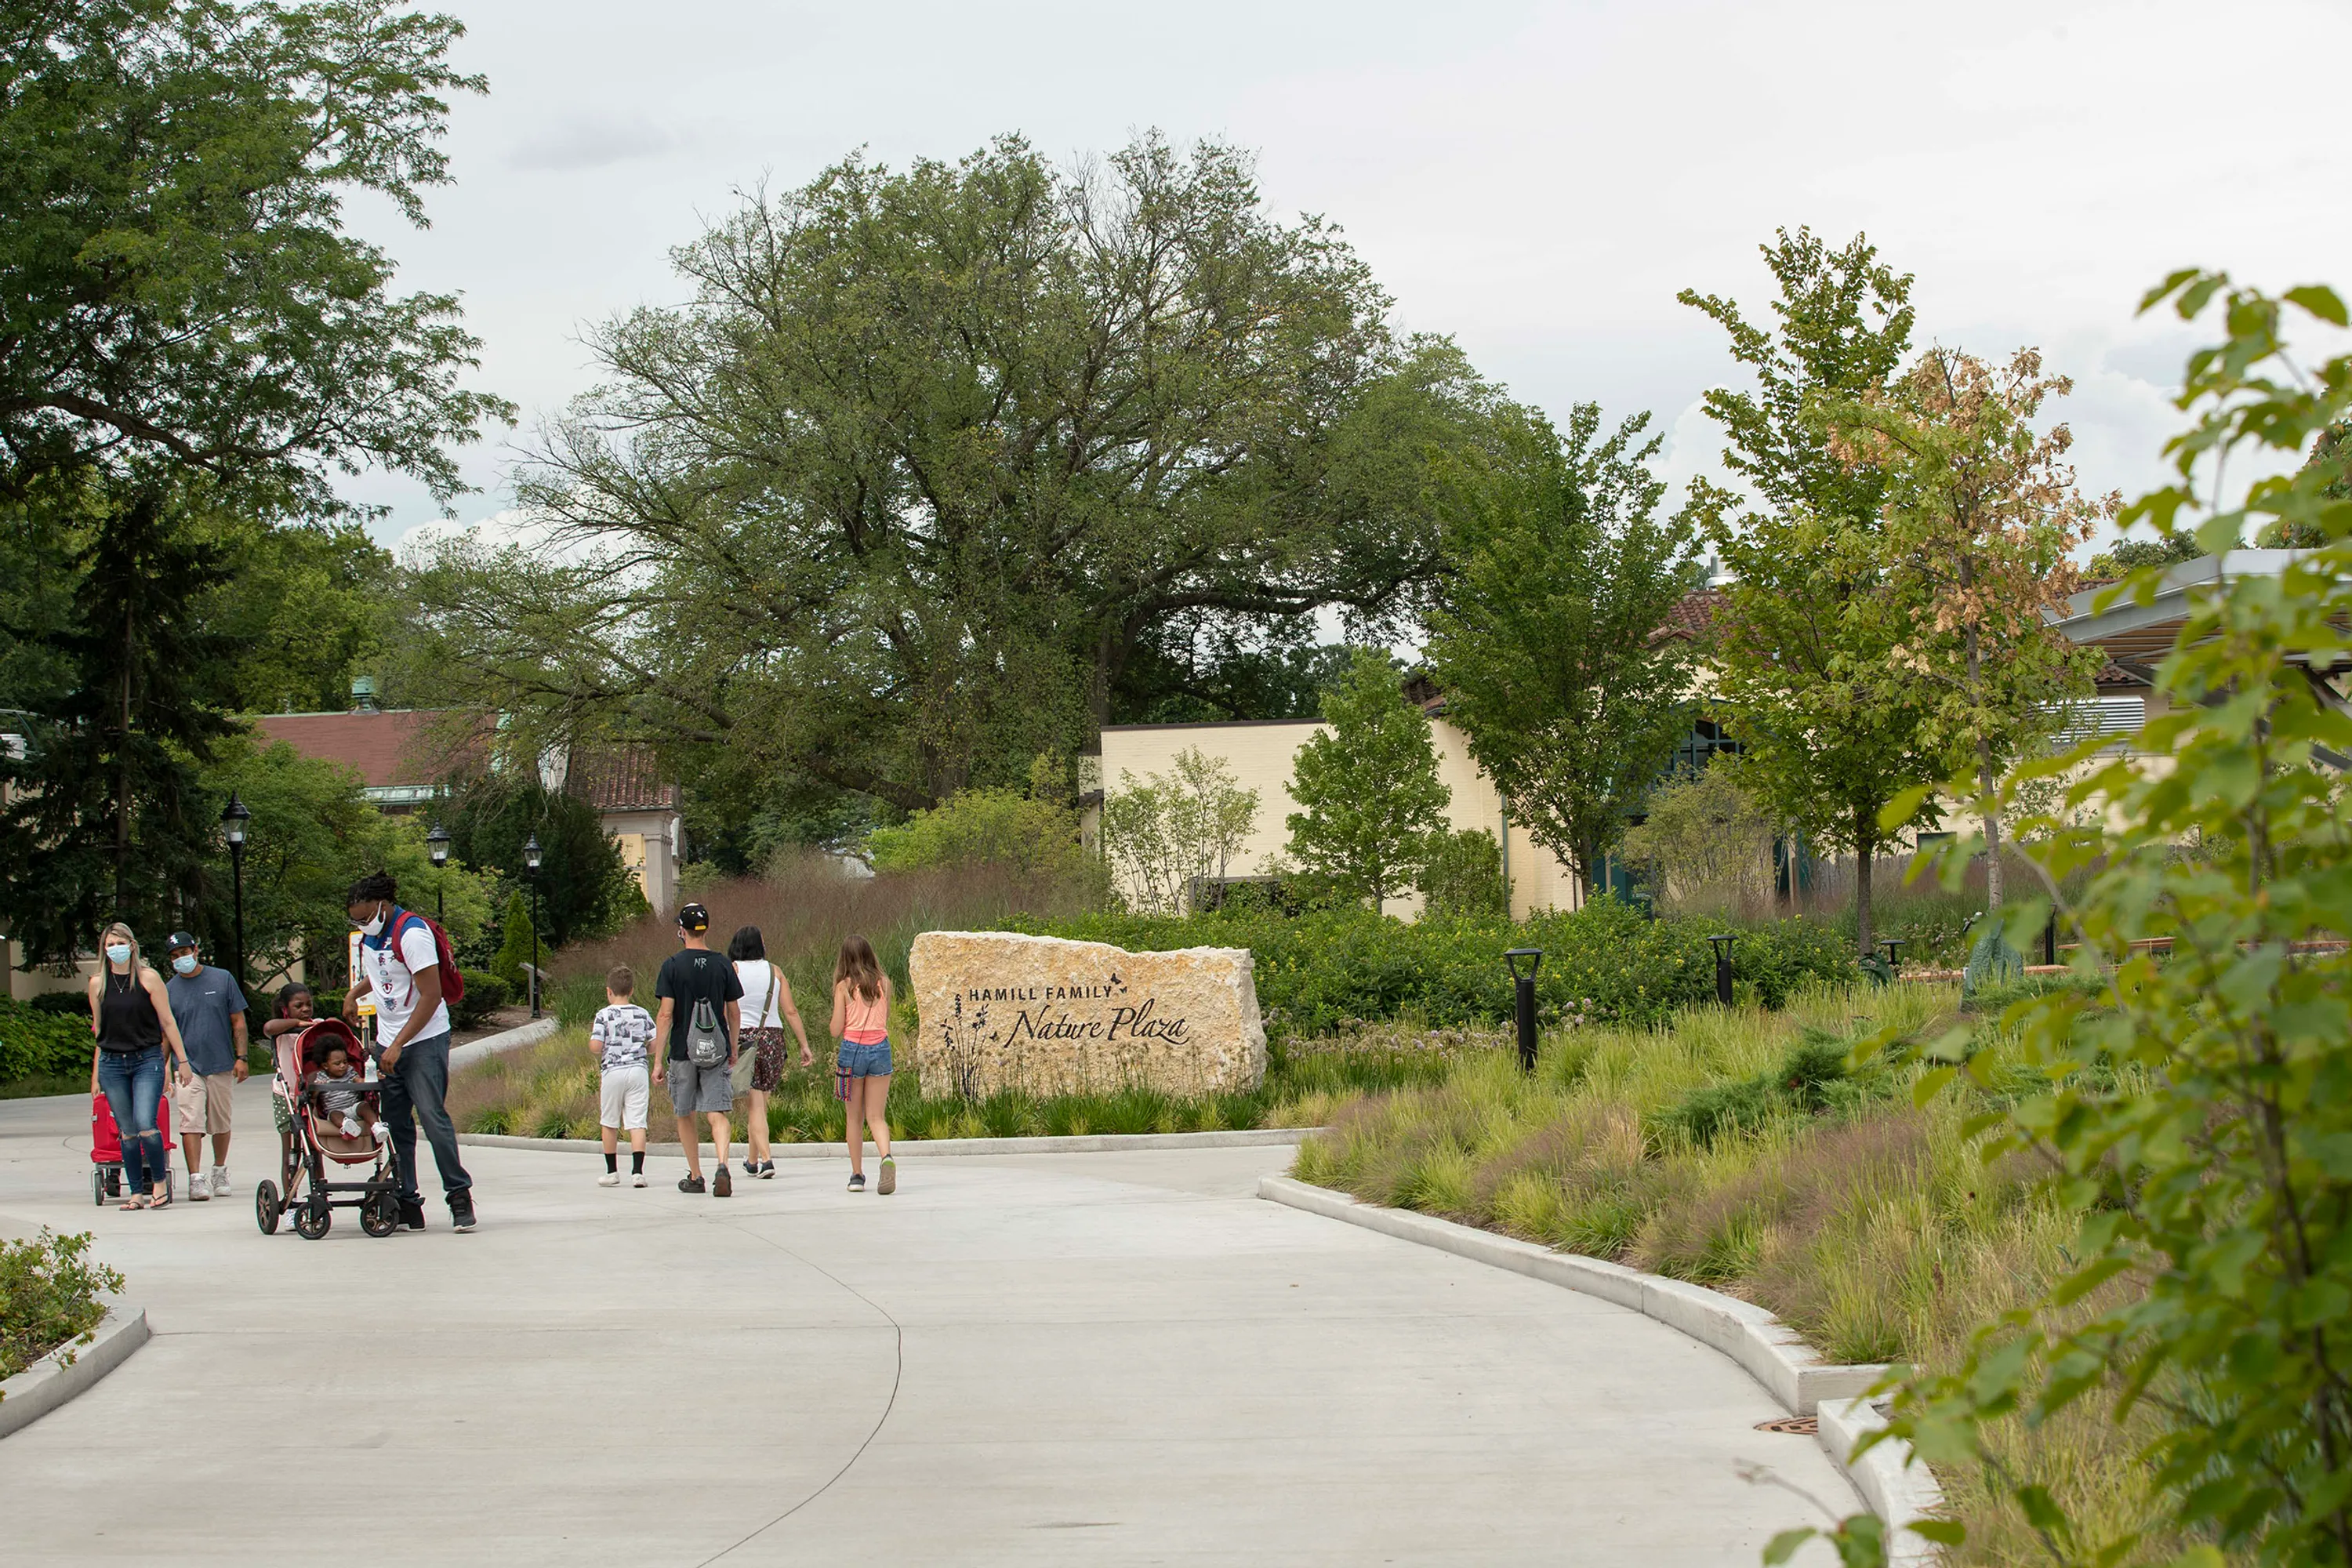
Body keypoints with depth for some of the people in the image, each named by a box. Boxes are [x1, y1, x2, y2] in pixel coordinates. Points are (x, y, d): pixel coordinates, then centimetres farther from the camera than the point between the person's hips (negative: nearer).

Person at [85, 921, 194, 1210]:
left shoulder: (148, 978, -1)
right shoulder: (98, 984, 7)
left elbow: (167, 1022, 1)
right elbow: (98, 1029, 15)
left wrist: (182, 1060, -1)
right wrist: (96, 1073, 15)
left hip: (147, 1059, -3)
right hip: (112, 1063, 3)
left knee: (145, 1124, -15)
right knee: (126, 1130, 2)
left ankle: (160, 1181, 3)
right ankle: (136, 1192, 9)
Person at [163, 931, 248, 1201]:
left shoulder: (222, 979, 3)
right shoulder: (169, 990, 3)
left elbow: (238, 1022, 5)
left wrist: (241, 1058, -2)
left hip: (221, 1066, 1)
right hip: (188, 1066, -1)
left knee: (221, 1124, 12)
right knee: (191, 1123, -13)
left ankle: (220, 1172, 29)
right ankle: (196, 1178, -16)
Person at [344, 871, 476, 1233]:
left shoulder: (412, 933, -16)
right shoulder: (368, 935, 10)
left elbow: (431, 995, -19)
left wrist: (398, 1045, -19)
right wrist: (353, 993, 14)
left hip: (425, 1040, -8)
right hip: (388, 1043, 8)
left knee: (433, 1117, -13)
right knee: (395, 1124, 3)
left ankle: (460, 1195, -6)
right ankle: (407, 1201, 5)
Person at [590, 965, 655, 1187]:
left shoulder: (604, 1015, -3)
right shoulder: (642, 1014, 5)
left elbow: (596, 1046, -9)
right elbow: (655, 1043, 4)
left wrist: (592, 1034, 12)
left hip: (613, 1071, -2)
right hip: (638, 1070, 2)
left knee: (609, 1123, 12)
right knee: (637, 1122, -1)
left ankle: (612, 1171, 17)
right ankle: (637, 1171, -13)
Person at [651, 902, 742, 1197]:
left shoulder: (673, 965, -7)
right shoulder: (722, 965, 1)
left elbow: (666, 1015, -10)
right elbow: (734, 1012, 7)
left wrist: (659, 1059, -7)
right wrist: (733, 1050, 20)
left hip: (682, 1051, -1)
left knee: (685, 1115, 14)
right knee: (717, 1114, -3)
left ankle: (695, 1176, 20)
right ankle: (722, 1166, -26)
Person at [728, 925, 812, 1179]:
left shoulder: (731, 971, -2)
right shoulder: (775, 972, 5)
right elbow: (790, 1012, 2)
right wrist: (805, 1046, 4)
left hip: (743, 1037, -3)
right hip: (773, 1039, 3)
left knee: (755, 1105, -4)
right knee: (761, 1102, 14)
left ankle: (765, 1159, -18)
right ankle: (753, 1161, 25)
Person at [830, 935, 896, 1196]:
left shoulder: (844, 986, -4)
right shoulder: (883, 983, 4)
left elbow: (836, 1031, -3)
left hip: (853, 1049, -2)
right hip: (881, 1049, 2)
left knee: (854, 1117, 11)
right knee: (876, 1116, 4)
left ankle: (857, 1175, 13)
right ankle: (887, 1157, -23)